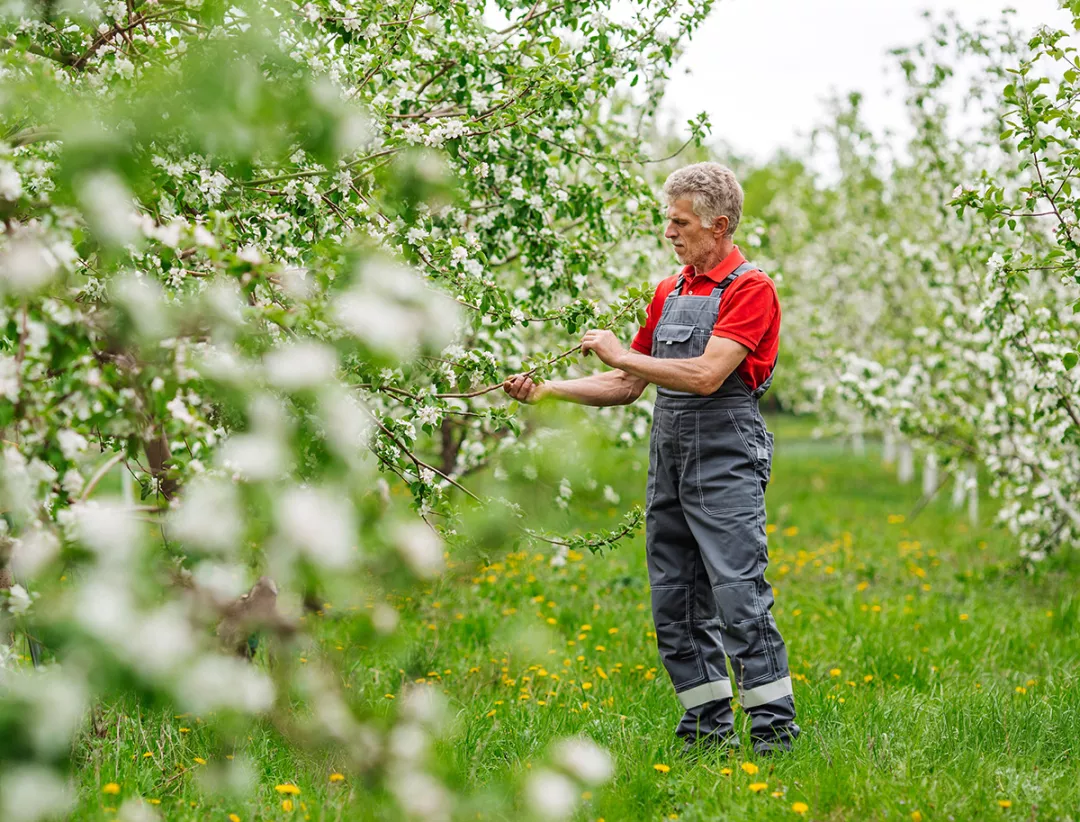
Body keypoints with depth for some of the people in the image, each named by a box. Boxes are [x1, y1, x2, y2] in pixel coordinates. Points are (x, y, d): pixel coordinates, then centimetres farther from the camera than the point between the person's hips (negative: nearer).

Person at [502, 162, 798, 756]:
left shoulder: (750, 289, -8)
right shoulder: (668, 291, 17)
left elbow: (705, 375, -20)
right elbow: (624, 386, 21)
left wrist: (621, 354, -10)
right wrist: (546, 390, 10)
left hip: (725, 462, -8)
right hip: (668, 461, 8)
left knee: (739, 597, -11)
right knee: (675, 606, 7)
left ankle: (775, 729, -5)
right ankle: (708, 729, 13)